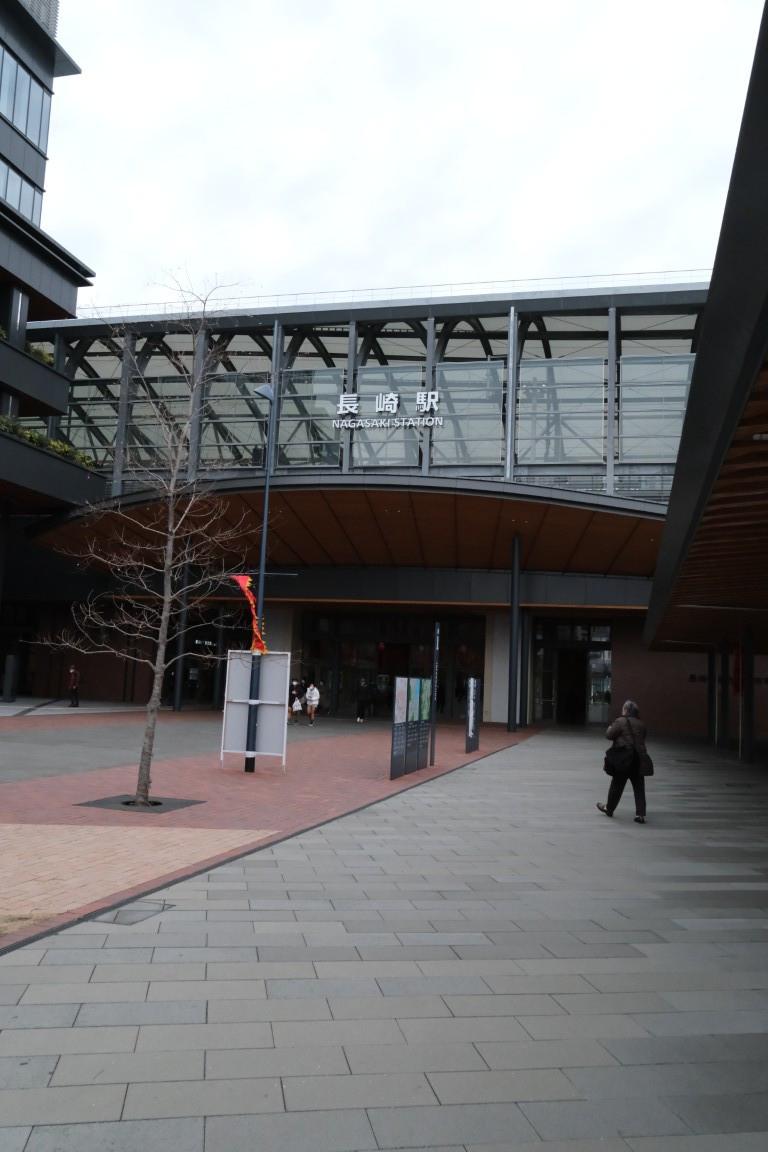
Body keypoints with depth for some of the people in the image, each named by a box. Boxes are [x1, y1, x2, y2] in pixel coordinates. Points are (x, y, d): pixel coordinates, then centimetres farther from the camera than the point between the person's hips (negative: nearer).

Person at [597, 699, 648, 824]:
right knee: (639, 787, 6)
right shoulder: (641, 724, 6)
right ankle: (640, 814, 2)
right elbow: (644, 736, 17)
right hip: (638, 758, 4)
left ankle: (609, 808, 25)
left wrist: (610, 728, 10)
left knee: (617, 785, 10)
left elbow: (609, 735, -10)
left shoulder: (620, 722, -11)